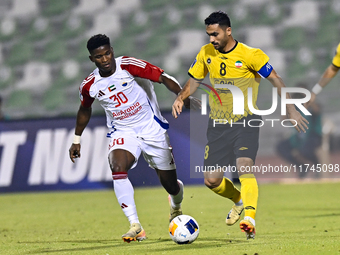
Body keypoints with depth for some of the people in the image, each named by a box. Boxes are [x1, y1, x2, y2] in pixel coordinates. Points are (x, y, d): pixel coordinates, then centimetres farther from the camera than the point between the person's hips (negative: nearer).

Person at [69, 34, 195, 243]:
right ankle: (135, 226, -32)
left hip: (152, 128, -1)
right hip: (122, 132, 1)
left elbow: (163, 78, -16)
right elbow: (85, 110, 16)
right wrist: (77, 139, 22)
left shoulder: (129, 65, -15)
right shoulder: (90, 85, -4)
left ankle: (176, 205, 46)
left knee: (170, 184, 5)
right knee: (118, 168, -31)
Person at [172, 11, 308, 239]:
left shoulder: (250, 55, -12)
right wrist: (181, 98, -5)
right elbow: (194, 80, 15)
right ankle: (239, 200, 33)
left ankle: (250, 220, -35)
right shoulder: (206, 54, 2)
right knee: (211, 181, 2)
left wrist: (291, 109, -15)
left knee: (244, 167, -28)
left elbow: (275, 79, -9)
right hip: (218, 124, 5)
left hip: (245, 122, -5)